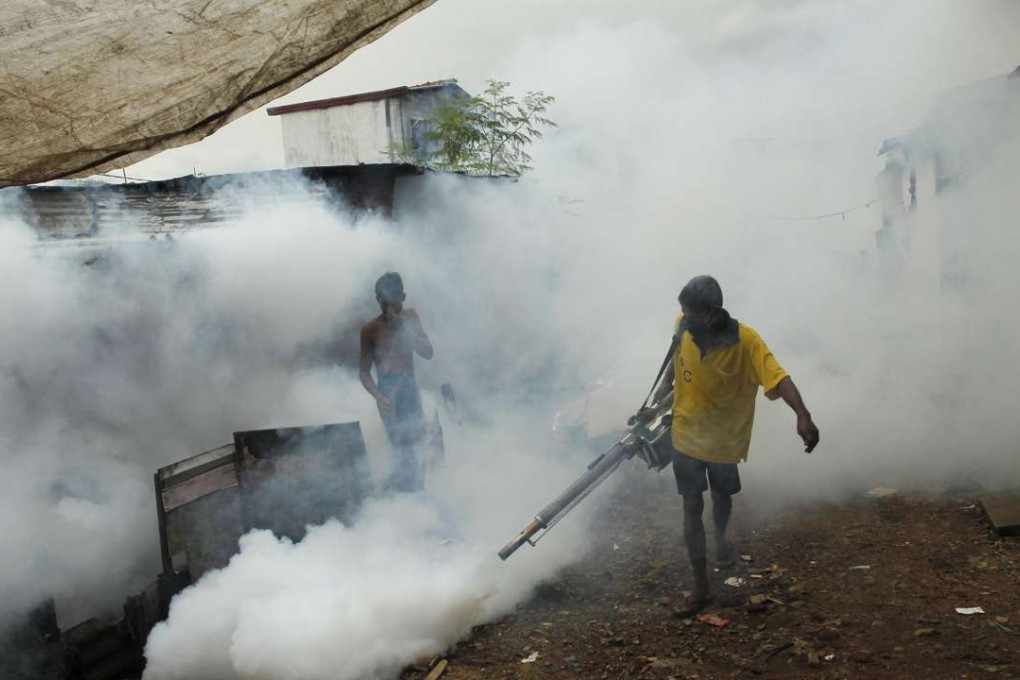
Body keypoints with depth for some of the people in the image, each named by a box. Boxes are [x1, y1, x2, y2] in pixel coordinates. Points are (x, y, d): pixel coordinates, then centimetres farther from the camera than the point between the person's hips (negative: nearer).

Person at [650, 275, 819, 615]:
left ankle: (721, 538, 58)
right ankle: (701, 586, 16)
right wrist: (666, 384, 10)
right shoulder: (684, 326, -16)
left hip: (724, 437, -1)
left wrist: (802, 415, -52)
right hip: (686, 433, 1)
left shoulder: (745, 340, -27)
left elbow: (778, 377, -37)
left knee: (721, 496, 24)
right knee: (692, 507, 4)